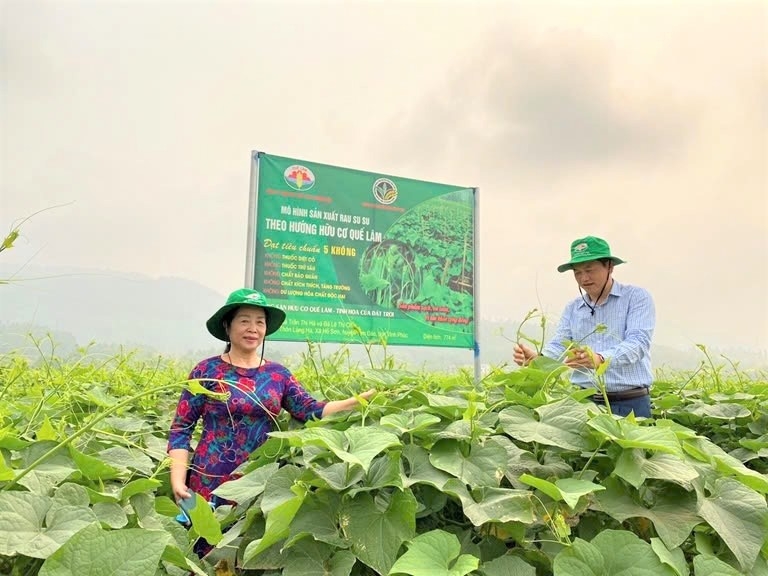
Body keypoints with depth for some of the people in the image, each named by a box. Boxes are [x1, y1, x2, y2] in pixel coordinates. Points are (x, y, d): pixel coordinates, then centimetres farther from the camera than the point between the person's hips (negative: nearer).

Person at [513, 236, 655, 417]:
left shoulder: (637, 297, -2)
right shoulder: (572, 308, 11)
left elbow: (638, 342, -17)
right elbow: (557, 346, 2)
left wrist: (601, 359, -35)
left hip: (631, 403, -3)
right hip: (586, 402, 3)